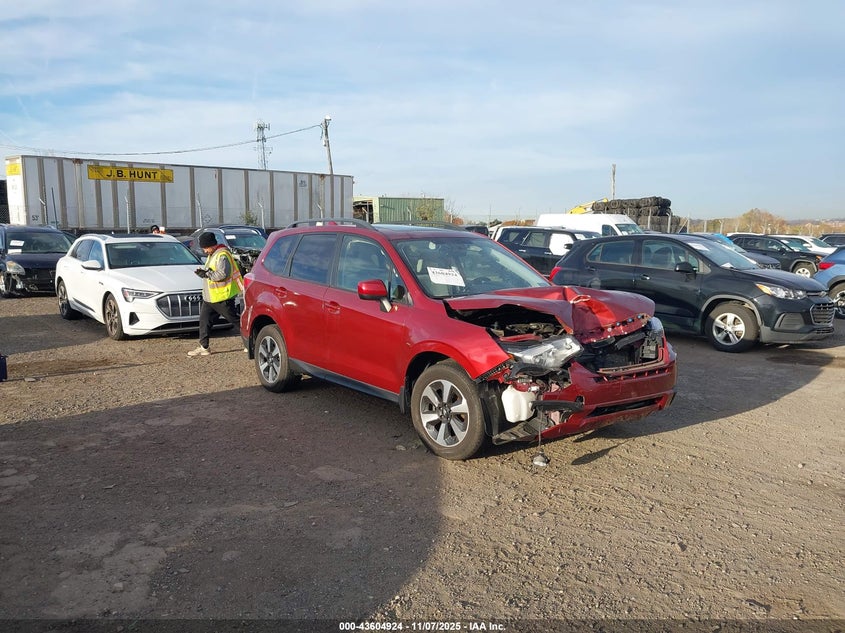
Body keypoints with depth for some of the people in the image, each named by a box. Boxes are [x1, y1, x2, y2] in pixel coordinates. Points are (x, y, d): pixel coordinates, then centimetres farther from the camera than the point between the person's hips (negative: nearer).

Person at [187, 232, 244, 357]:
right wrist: (203, 271, 2)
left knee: (235, 320, -2)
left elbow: (223, 274, -28)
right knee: (204, 319, 9)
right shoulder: (211, 255, 16)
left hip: (222, 296, -10)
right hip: (209, 296, 10)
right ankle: (204, 347, 15)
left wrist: (207, 274, -19)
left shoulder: (222, 255, -18)